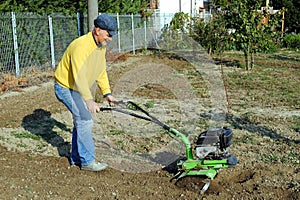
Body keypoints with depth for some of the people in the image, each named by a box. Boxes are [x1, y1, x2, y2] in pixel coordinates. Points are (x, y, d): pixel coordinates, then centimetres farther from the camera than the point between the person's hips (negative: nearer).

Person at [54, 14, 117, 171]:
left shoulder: (101, 46, 1)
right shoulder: (81, 46, -30)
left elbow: (101, 71, 9)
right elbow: (79, 76, -38)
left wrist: (107, 93, 1)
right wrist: (89, 100, -45)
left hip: (79, 88, 10)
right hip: (66, 87, -10)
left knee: (81, 121, 14)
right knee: (85, 121, -12)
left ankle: (76, 158, 28)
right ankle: (87, 161, -2)